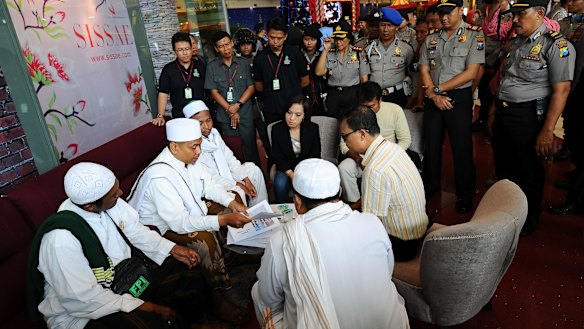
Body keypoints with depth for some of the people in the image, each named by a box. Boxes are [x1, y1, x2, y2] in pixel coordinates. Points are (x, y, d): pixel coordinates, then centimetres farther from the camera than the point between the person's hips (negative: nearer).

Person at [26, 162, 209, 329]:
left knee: (182, 267, -2)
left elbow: (135, 231, 6)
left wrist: (172, 249, -7)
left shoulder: (112, 204, -11)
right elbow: (83, 299, -28)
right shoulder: (60, 240, -31)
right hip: (83, 311, -7)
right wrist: (142, 306, -27)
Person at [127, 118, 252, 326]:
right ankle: (217, 296, -10)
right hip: (161, 226, -8)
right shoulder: (160, 176, -34)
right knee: (206, 240, -31)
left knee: (232, 200, 4)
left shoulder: (188, 158, -11)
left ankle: (230, 256, 14)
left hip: (187, 209, 9)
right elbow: (178, 222, -37)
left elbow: (209, 184, 1)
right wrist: (223, 219, -40)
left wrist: (232, 202, -16)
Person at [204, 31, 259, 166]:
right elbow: (214, 92, 0)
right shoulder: (212, 67, 2)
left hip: (246, 114, 0)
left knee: (250, 146, 3)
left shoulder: (244, 63, 4)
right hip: (225, 116, 0)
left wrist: (238, 105, -12)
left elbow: (251, 87, 2)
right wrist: (230, 110, -9)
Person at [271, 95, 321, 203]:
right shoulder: (277, 129, -8)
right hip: (286, 168, 0)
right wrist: (291, 174, -23)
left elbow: (315, 156, -4)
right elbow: (278, 157, -7)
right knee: (280, 184, -30)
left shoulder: (313, 128, -7)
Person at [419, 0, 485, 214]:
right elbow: (424, 70, 5)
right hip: (433, 98, 4)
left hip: (459, 97, -4)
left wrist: (438, 88, -13)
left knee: (462, 147, 3)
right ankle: (430, 186, 30)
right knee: (431, 145, 11)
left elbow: (471, 73, -11)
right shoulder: (431, 39, 9)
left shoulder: (474, 36, -4)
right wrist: (433, 95, -11)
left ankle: (465, 194, 20)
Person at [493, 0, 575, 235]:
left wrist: (547, 131, -21)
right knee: (506, 166, 19)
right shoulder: (515, 43, 11)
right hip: (503, 112, 7)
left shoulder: (556, 45, -13)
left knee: (529, 172, 9)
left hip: (527, 116, -7)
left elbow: (561, 90, -17)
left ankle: (528, 220, 30)